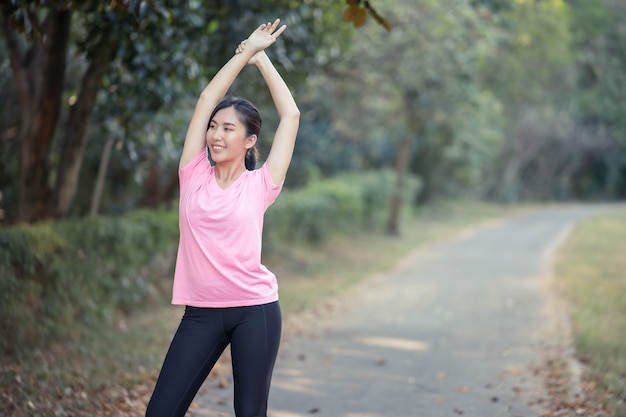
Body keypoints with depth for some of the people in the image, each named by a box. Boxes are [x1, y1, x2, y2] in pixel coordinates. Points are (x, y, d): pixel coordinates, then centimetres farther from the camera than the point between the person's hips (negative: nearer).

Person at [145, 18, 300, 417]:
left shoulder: (259, 185, 0)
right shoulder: (194, 176, 5)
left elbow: (291, 115, 0)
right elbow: (206, 101, 4)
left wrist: (262, 58, 8)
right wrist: (245, 52, 9)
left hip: (255, 309, -2)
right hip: (201, 312, 2)